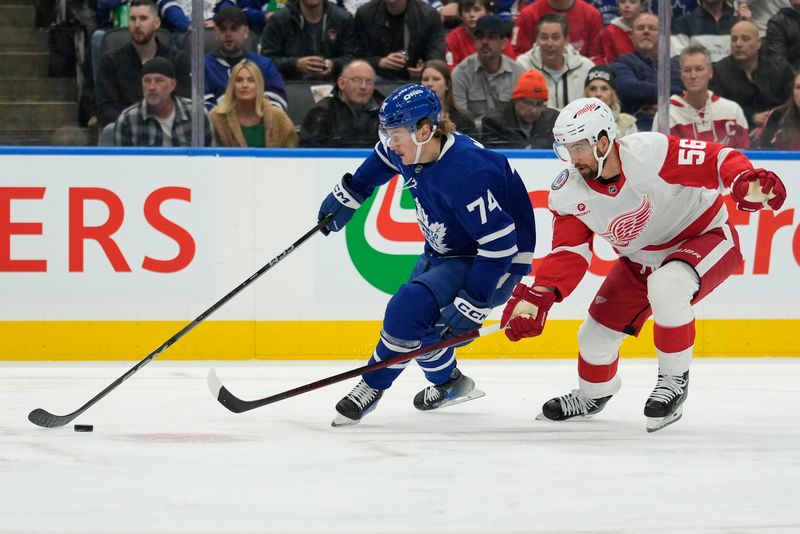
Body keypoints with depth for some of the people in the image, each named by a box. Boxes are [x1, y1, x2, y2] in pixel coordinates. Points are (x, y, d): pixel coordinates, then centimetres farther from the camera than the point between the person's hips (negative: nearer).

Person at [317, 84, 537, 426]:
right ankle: (449, 384, 36)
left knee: (407, 310, -23)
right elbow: (383, 159, 17)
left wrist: (472, 305, -33)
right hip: (444, 252, 9)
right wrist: (347, 196, 23)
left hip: (497, 262, -9)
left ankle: (373, 386, -2)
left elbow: (500, 242, -35)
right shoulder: (410, 151, -10)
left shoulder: (465, 173, -35)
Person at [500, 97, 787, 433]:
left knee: (666, 288, -37)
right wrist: (537, 296, -25)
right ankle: (592, 395, 41)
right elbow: (568, 253, -10)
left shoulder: (651, 152, -32)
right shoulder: (569, 193, -14)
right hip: (642, 261, 6)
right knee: (597, 333, 6)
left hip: (705, 238, -6)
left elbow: (718, 160, -31)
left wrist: (747, 185, -51)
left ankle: (674, 379, -14)